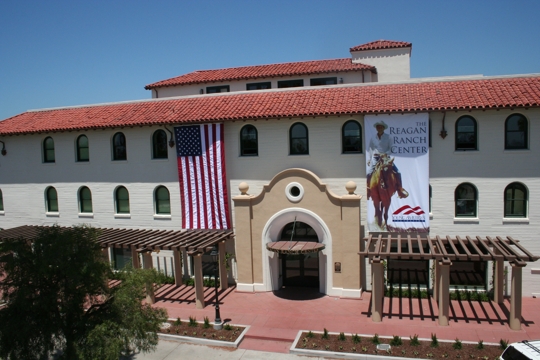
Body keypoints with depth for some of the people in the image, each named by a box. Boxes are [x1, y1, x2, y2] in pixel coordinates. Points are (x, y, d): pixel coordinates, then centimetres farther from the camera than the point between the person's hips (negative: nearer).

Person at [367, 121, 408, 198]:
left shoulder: (388, 137, 1)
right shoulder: (373, 138, 5)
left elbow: (392, 148, 0)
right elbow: (369, 149, 12)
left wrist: (386, 153, -17)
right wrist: (369, 159, 4)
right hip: (375, 158, 0)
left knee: (397, 173, -9)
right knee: (370, 173, -17)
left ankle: (400, 191, 3)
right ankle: (367, 192, -6)